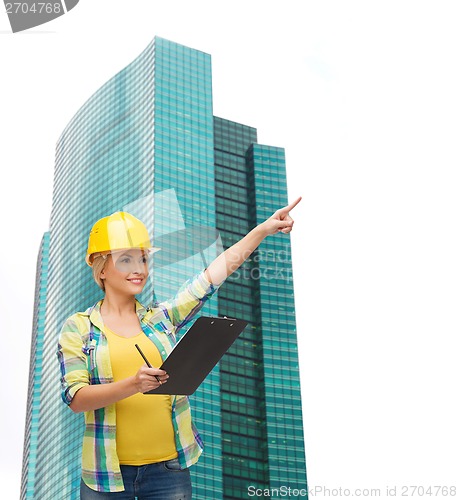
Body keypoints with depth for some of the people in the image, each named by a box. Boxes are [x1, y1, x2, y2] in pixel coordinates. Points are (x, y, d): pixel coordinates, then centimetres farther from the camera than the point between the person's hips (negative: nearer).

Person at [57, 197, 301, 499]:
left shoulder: (162, 318, 8)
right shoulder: (78, 328, 2)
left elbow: (223, 266, 5)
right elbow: (76, 398, -10)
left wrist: (266, 227, 0)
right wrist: (132, 384, -25)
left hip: (169, 468, 2)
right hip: (106, 474, -2)